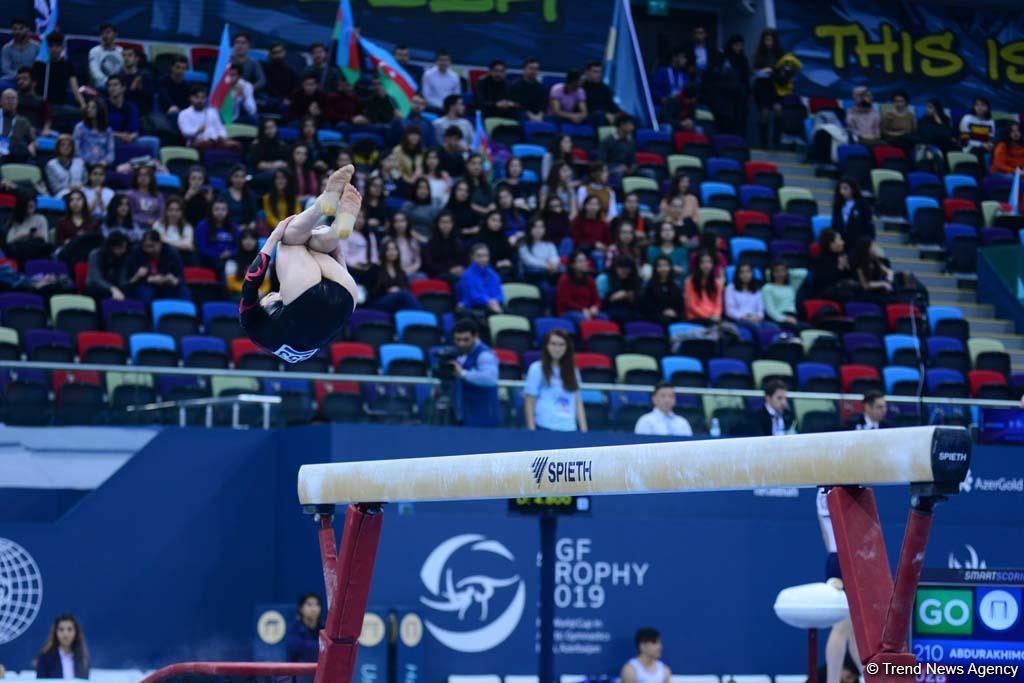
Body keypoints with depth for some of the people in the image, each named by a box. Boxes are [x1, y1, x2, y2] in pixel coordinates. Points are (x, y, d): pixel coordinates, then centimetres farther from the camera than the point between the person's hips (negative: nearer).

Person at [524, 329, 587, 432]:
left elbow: (578, 402, 15)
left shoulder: (572, 371, 14)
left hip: (570, 428, 4)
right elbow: (529, 403, 0)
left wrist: (584, 430, 7)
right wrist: (532, 431, -6)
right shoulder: (537, 369, 0)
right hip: (546, 428, -4)